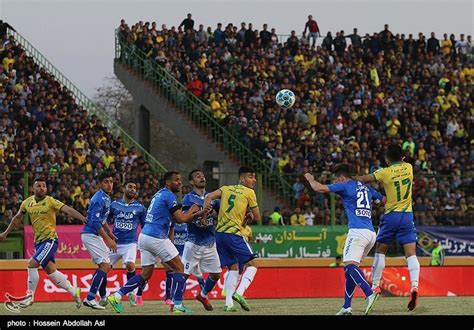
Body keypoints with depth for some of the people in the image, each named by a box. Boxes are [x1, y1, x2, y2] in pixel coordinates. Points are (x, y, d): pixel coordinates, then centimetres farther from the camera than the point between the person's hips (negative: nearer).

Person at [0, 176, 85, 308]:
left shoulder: (51, 201, -10)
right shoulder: (27, 203, 6)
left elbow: (68, 209, -20)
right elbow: (17, 217, 22)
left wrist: (83, 218, -34)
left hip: (50, 239, -6)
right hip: (38, 241, 6)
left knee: (32, 264, -16)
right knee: (50, 271, 7)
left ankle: (30, 296, -2)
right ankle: (74, 292, 20)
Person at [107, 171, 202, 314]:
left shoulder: (160, 194, 21)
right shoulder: (169, 195, -8)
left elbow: (177, 218, 24)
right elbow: (182, 219, -13)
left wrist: (198, 214, 15)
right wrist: (192, 211, 7)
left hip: (144, 236, 9)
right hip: (156, 238, -9)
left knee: (146, 274, 12)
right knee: (179, 268, 2)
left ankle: (116, 296, 5)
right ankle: (177, 305, -2)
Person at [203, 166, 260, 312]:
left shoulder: (226, 189, 16)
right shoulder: (249, 192, 1)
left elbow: (209, 197, 2)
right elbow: (257, 217, 3)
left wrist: (204, 214, -2)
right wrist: (249, 215, 23)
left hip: (219, 233, 6)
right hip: (234, 233, -6)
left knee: (233, 268, 16)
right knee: (252, 265, 2)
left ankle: (228, 302, 6)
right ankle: (239, 293, -19)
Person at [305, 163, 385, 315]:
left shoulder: (345, 186, 2)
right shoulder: (366, 188, 22)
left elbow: (319, 188, -3)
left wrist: (310, 179, 17)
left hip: (357, 231, -8)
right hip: (371, 233, 8)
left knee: (350, 265, -20)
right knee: (351, 268, 14)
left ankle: (369, 294, -42)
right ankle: (347, 307, 11)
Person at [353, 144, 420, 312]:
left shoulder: (385, 172, -8)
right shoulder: (408, 167, 4)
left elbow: (364, 179, -6)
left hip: (390, 216, -2)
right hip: (407, 216, 2)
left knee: (380, 251, 13)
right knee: (411, 254, -5)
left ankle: (375, 286, 14)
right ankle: (414, 285, -25)